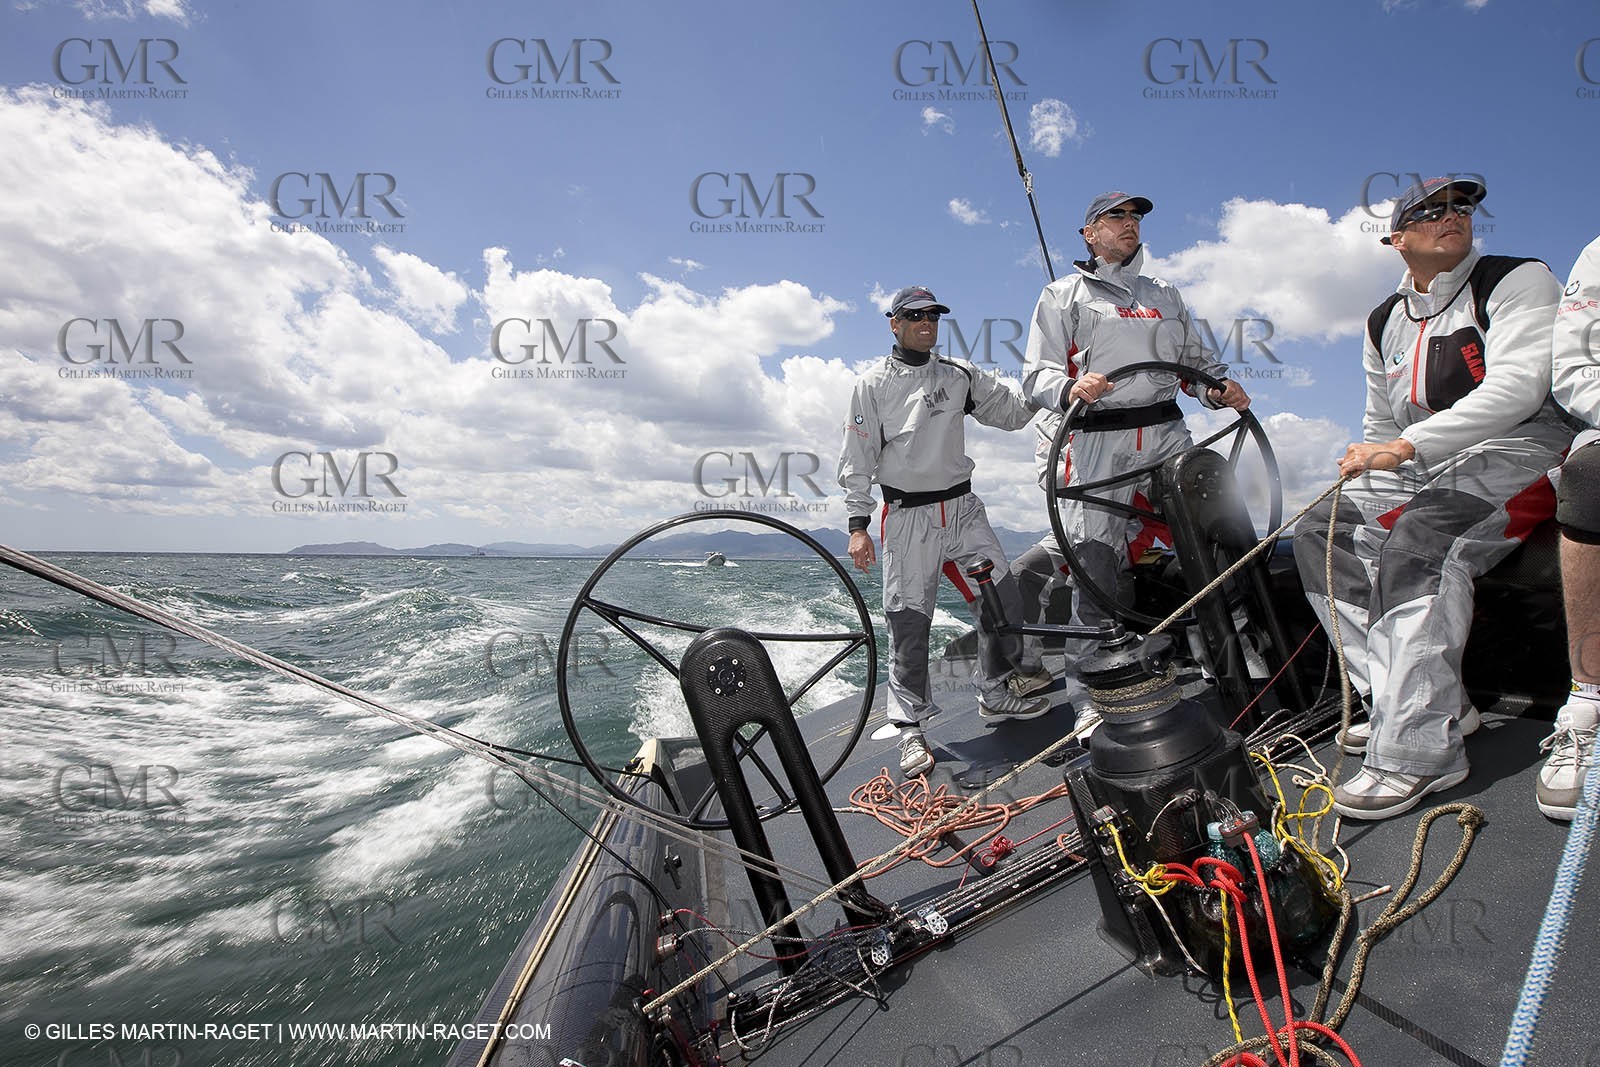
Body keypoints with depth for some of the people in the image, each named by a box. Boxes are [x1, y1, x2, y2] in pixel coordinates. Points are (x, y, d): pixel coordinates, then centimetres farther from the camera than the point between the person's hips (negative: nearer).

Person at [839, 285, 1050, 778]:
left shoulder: (960, 376, 12)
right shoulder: (873, 385, 1)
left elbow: (1012, 412, 12)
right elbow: (857, 461, -2)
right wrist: (858, 524, -9)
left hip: (963, 509, 5)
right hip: (908, 519, -4)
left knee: (1003, 601, 5)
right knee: (909, 623, -3)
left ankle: (996, 694, 25)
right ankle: (911, 729, 9)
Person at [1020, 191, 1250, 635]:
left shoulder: (1165, 294, 27)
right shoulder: (1063, 294, 12)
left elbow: (1196, 361, 26)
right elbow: (1037, 375, 2)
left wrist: (1219, 389, 4)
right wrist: (1070, 389, -20)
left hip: (1168, 436, 4)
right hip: (1099, 443, -4)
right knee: (1095, 554, -9)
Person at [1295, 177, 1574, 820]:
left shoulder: (1518, 280, -1)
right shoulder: (1384, 323, 17)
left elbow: (1519, 387, -18)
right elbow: (1379, 425, 22)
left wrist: (1407, 446, -24)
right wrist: (1368, 467, 2)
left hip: (1516, 456, -7)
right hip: (1422, 477, 7)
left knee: (1419, 539, -34)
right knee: (1320, 532, -12)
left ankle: (1422, 750, -34)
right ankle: (1419, 701, -12)